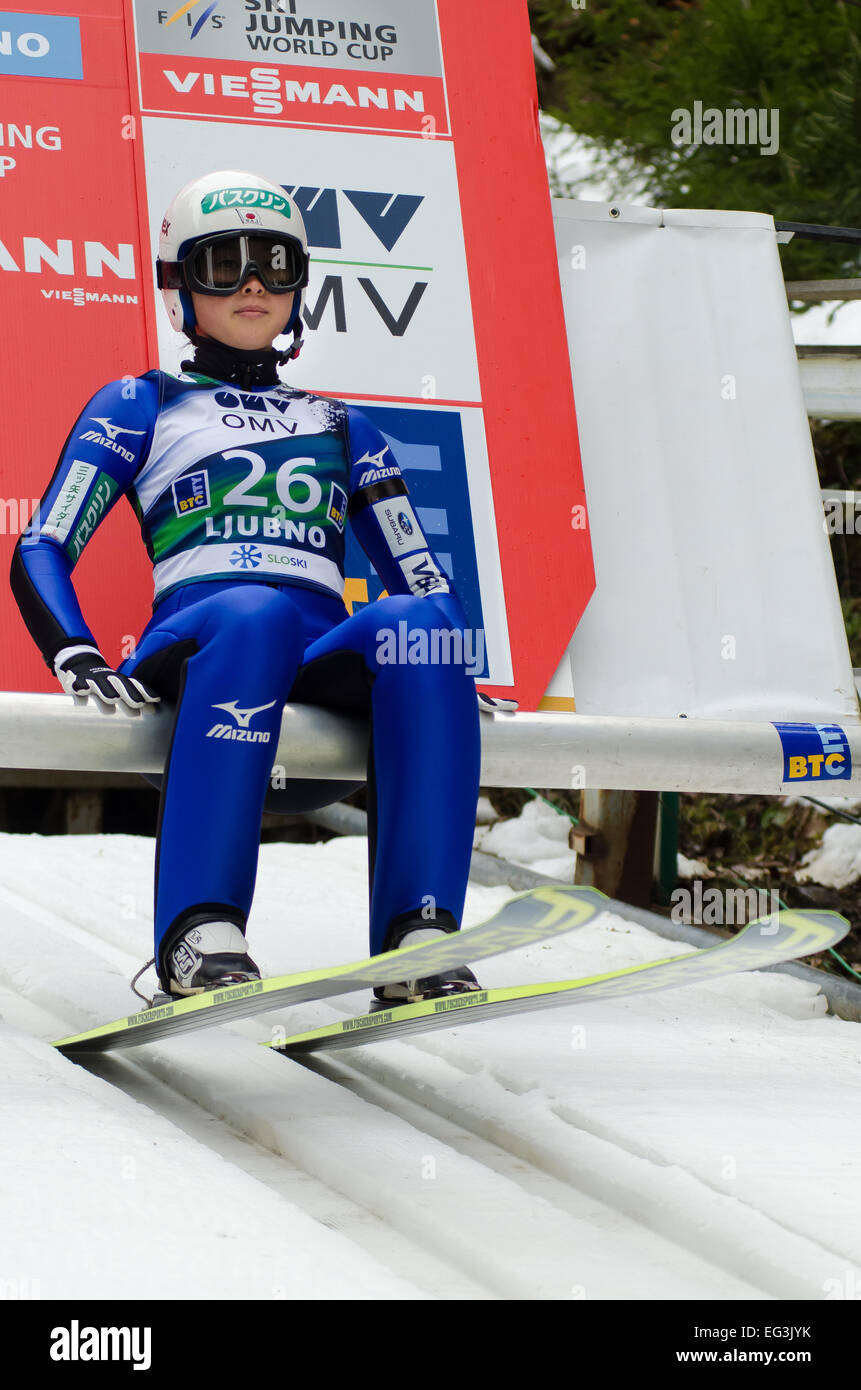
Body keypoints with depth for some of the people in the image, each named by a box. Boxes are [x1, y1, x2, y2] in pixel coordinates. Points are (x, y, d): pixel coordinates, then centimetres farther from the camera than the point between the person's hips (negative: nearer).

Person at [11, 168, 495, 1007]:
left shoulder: (342, 428, 31)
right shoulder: (139, 408, 22)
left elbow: (418, 574, 26)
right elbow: (42, 552, 10)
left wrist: (455, 665, 2)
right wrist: (74, 656, -12)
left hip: (326, 669, 3)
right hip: (191, 649, -3)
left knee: (426, 617, -31)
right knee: (254, 615, -39)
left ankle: (418, 934, -39)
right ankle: (198, 934, -45)